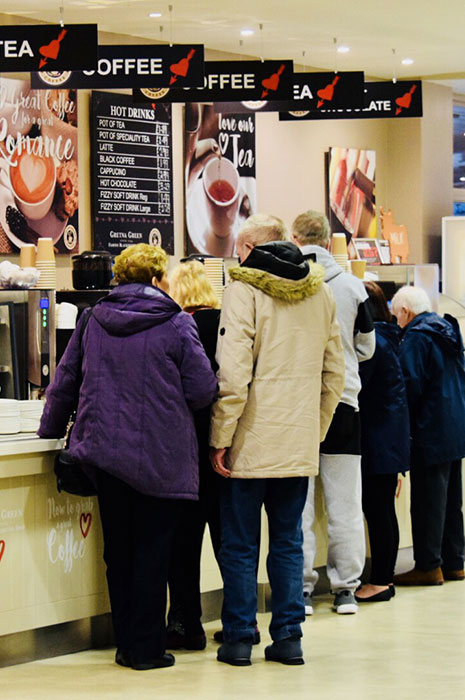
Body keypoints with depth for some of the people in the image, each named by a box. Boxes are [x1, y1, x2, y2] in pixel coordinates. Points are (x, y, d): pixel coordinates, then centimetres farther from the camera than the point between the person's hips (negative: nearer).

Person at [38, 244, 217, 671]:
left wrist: (51, 429, 27)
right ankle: (146, 648, 5)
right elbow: (203, 390, -6)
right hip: (160, 458, -4)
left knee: (118, 550, 12)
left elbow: (64, 382, 13)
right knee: (153, 551, 3)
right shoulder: (177, 325, -6)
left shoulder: (92, 322, 6)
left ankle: (127, 645, 18)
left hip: (105, 450, 4)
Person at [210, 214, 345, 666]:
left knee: (240, 544, 3)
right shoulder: (320, 293, 10)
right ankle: (288, 637, 12)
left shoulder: (244, 289, -8)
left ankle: (238, 638, 6)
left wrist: (220, 437, -11)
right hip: (300, 443, 5)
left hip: (251, 442, -5)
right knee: (288, 541, 12)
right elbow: (334, 373, 14)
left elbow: (233, 371, -15)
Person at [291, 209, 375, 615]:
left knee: (298, 502, 4)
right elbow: (367, 347, 8)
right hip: (343, 400, 1)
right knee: (344, 502, 8)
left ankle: (301, 590, 6)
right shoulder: (353, 286, -1)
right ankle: (346, 588, 13)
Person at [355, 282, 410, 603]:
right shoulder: (387, 337, 13)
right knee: (383, 509, 13)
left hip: (378, 440, -10)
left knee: (377, 508, -5)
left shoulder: (372, 341, -16)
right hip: (391, 438, 10)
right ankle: (385, 577, 18)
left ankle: (380, 581, -2)